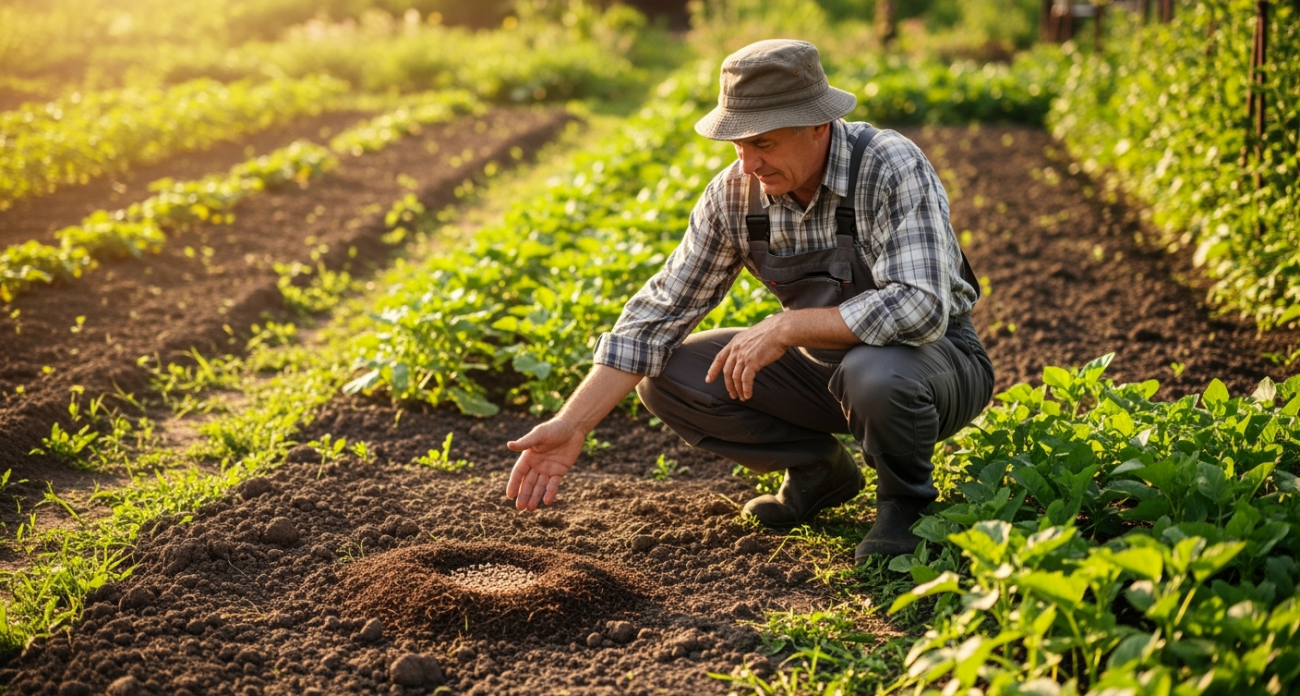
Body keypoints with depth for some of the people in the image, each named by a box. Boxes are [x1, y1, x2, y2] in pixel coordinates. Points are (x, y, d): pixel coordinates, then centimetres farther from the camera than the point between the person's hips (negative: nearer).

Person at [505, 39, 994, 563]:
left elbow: (920, 308, -38)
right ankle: (819, 471, 8)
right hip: (822, 363, 5)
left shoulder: (890, 169, -26)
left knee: (875, 374, -40)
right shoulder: (734, 194, -11)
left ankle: (906, 501, -6)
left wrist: (785, 328, -35)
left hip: (934, 356, -5)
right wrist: (572, 423, -14)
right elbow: (660, 310, -7)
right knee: (666, 376, -9)